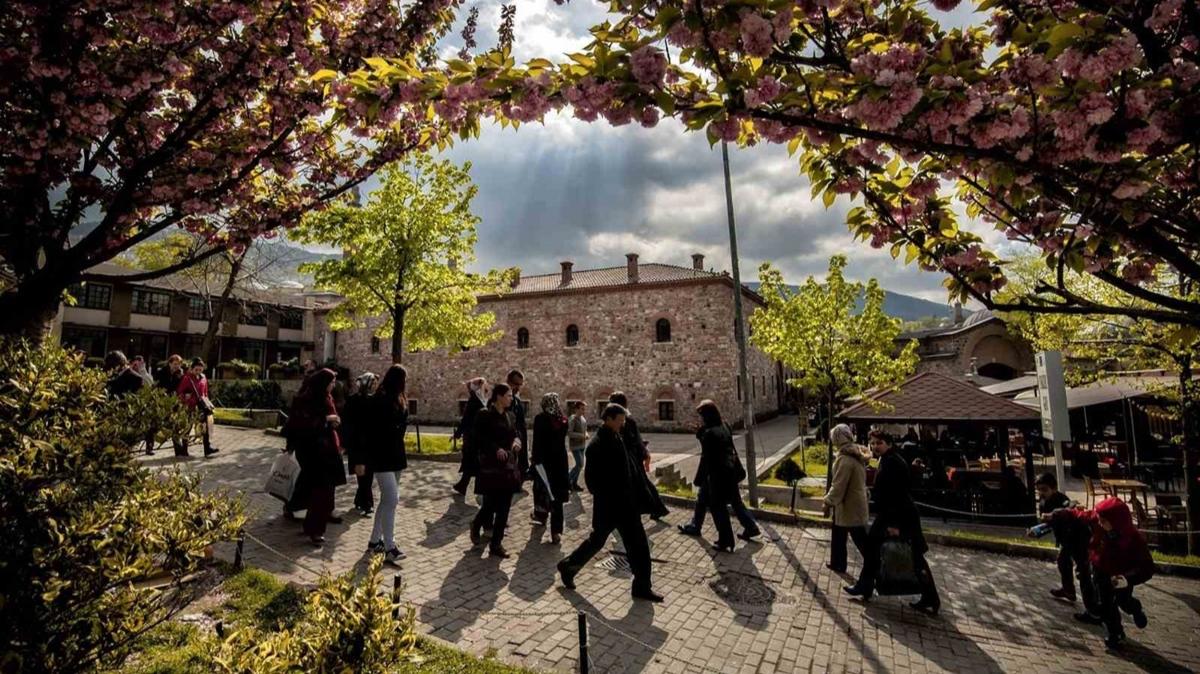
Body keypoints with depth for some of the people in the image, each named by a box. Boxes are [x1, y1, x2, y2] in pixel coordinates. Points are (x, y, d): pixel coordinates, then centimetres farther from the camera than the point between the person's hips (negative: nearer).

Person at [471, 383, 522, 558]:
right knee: (491, 504, -2)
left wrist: (516, 441, -4)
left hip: (508, 465, 7)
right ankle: (476, 525, 31)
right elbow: (477, 439, -14)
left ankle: (496, 544, 17)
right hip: (490, 466, -7)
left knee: (504, 507, 6)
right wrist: (496, 449, -22)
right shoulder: (484, 415, -10)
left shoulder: (509, 416, 11)